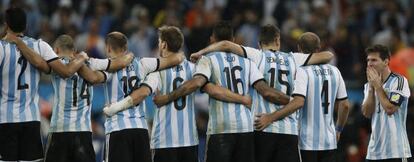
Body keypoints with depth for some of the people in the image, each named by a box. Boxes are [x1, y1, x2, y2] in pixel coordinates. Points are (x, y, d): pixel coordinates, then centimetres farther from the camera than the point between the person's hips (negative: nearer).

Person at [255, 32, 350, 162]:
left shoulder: (302, 71, -10)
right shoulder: (334, 72, 8)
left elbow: (298, 102, -24)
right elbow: (345, 105, 11)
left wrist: (270, 118, -26)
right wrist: (338, 130, 25)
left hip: (308, 142, -5)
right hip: (329, 140, 5)